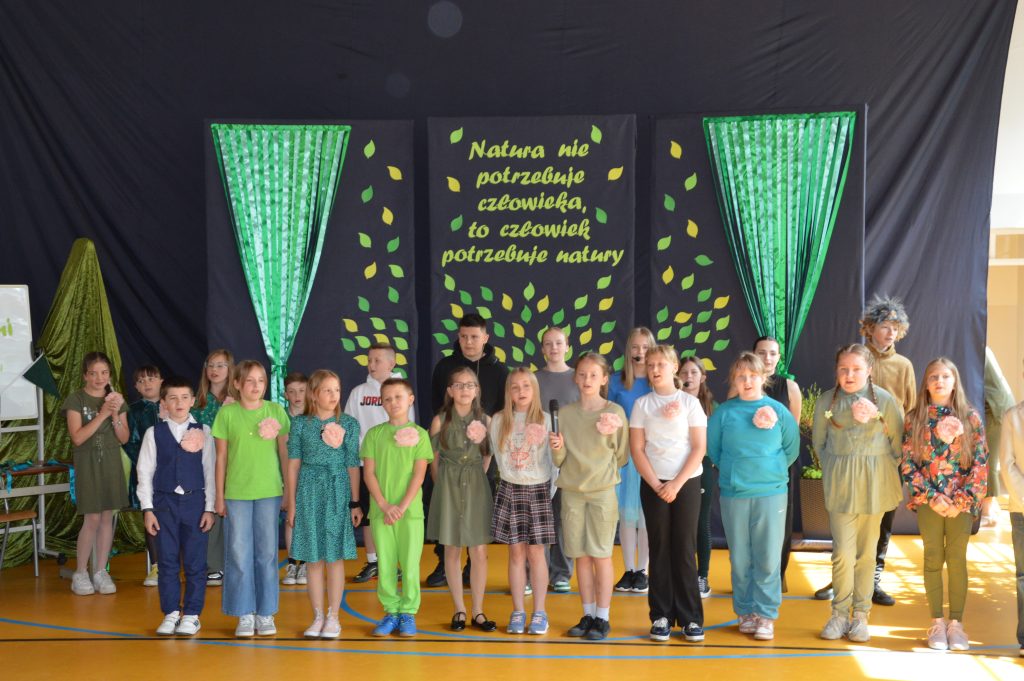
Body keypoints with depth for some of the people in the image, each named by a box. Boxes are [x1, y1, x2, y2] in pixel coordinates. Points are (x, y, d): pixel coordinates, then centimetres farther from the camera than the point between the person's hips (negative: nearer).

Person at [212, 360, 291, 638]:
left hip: (269, 492, 1)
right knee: (239, 553, 3)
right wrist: (219, 496, 3)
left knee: (267, 553, 6)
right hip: (236, 493, 0)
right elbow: (221, 457, 4)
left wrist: (289, 490, 5)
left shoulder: (276, 411, 2)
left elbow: (285, 453, 6)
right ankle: (245, 614, 13)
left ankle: (265, 613, 16)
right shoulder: (227, 413, 0)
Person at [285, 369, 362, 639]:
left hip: (338, 492, 0)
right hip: (309, 492, 0)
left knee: (335, 556, 2)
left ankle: (333, 617, 11)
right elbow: (294, 464, 3)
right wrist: (292, 503, 2)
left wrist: (355, 503, 2)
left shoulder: (348, 424, 2)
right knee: (312, 557, 4)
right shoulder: (300, 424, 1)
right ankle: (318, 617, 14)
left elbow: (353, 465, 4)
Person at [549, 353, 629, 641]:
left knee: (601, 555, 0)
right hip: (571, 491, 3)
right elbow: (559, 460, 5)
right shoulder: (566, 413, 5)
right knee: (581, 555, 8)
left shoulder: (614, 412, -2)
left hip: (602, 491, -3)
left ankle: (602, 618, 9)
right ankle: (588, 615, 18)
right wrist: (557, 449, -15)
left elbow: (622, 456, 3)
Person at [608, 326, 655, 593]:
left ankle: (642, 571, 14)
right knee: (626, 515, 6)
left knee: (646, 515, 3)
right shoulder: (617, 381, 3)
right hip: (623, 456, 1)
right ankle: (629, 570, 16)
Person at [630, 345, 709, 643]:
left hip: (687, 483, -1)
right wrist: (657, 485, -8)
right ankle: (661, 616, 7)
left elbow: (699, 447, -3)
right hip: (653, 484, 1)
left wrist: (677, 484, -11)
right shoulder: (642, 404, 4)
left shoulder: (690, 402, 1)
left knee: (685, 550, -1)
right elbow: (637, 449, 1)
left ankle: (691, 618, 5)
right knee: (660, 549, 2)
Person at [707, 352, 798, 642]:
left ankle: (766, 615, 9)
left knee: (768, 559, -1)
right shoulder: (724, 412, 1)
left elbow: (792, 449, 8)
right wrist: (732, 470, 9)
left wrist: (772, 470, 8)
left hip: (771, 493, -1)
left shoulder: (778, 410, 0)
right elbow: (712, 448, 9)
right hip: (733, 495, 1)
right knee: (740, 559, 7)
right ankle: (746, 612, 18)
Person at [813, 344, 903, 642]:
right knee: (843, 551, -4)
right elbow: (819, 442, 10)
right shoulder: (826, 401, 0)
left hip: (874, 484, 0)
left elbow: (898, 442, 3)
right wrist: (834, 470, 5)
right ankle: (840, 613, 8)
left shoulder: (885, 399, -5)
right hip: (839, 485, 0)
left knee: (866, 551, 6)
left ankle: (861, 615, 16)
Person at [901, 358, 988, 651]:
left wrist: (962, 499, -10)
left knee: (957, 560, 3)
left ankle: (956, 622, 13)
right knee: (933, 559, 5)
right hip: (928, 501, 0)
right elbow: (907, 463, -1)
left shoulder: (970, 417, 1)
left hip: (962, 502, 0)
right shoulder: (915, 418, 2)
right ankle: (937, 622, 14)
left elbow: (981, 462, -2)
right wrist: (932, 497, -10)